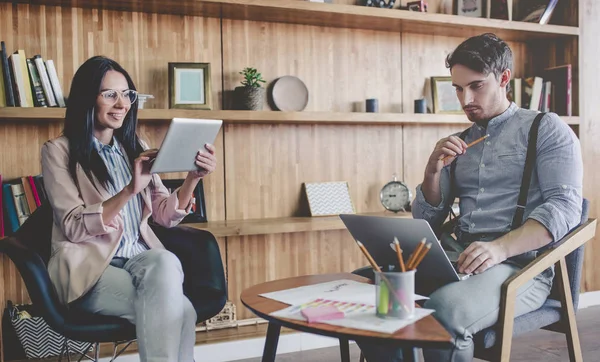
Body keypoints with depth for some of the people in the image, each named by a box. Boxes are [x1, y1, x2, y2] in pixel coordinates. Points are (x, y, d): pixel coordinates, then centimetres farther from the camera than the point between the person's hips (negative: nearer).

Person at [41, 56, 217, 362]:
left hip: (141, 257, 5)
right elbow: (74, 228, -12)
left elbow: (166, 216, 11)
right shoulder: (59, 151, 0)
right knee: (178, 310, -30)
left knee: (166, 263, -33)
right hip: (91, 267, -4)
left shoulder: (134, 147, 15)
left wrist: (193, 178, -7)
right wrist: (130, 189, -23)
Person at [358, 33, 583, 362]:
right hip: (457, 261, 5)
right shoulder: (457, 145, 20)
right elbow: (426, 222, 18)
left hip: (519, 264, -5)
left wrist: (500, 248, -26)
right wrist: (434, 170, -2)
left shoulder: (547, 129, 4)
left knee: (444, 311, -36)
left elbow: (565, 207, -10)